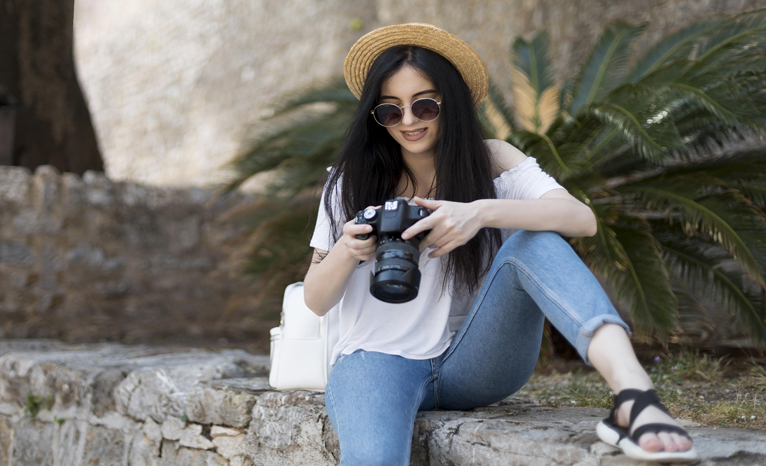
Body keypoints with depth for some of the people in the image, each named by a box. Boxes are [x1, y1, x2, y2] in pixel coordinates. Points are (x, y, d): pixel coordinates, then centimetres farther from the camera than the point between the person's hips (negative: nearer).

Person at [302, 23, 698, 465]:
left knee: (530, 240, -27)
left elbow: (582, 219, -16)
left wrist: (482, 212, -32)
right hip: (382, 360, -1)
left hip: (475, 364, 1)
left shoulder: (490, 160, 3)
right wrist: (345, 252, -19)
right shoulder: (352, 180, 5)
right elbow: (316, 301, 4)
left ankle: (633, 392, -44)